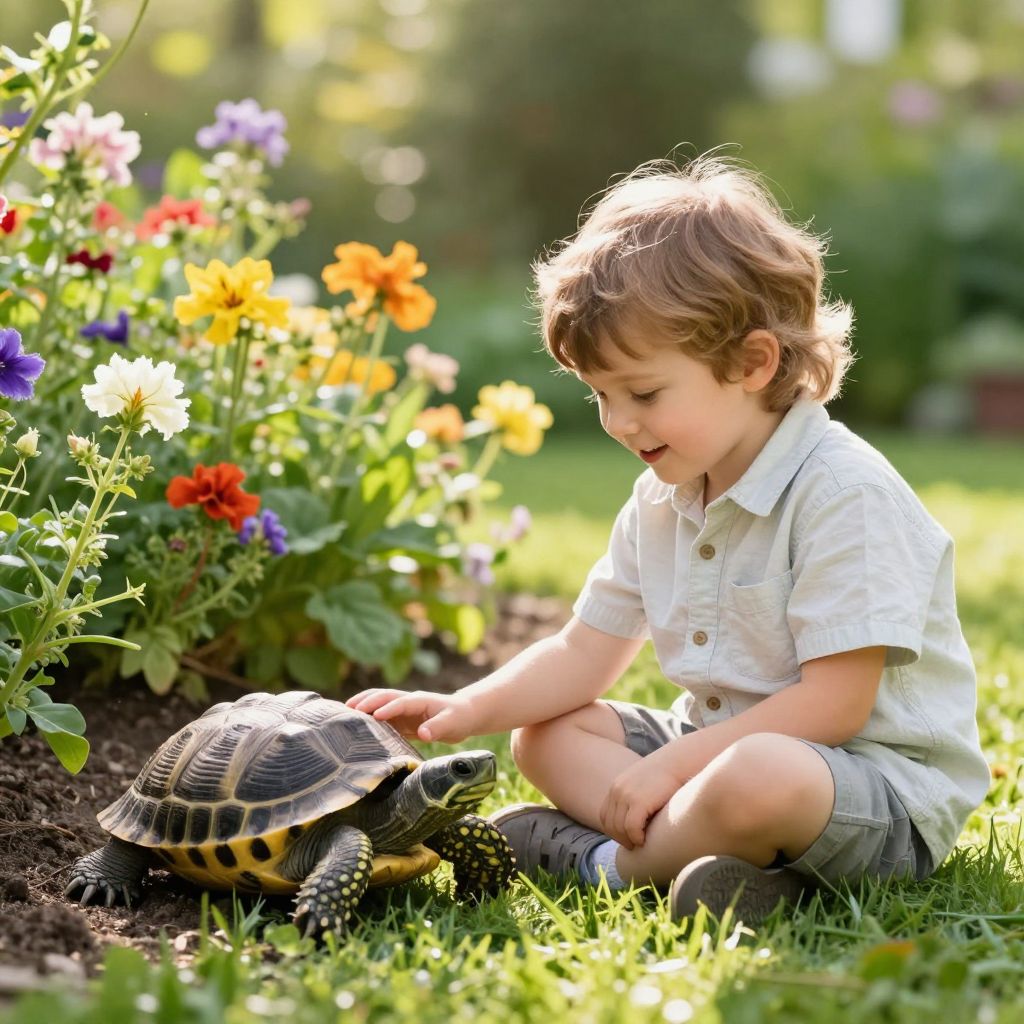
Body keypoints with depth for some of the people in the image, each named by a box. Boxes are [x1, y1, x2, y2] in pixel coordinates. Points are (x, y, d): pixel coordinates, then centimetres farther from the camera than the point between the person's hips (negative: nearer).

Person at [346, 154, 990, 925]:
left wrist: (673, 764, -22)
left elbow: (835, 702, -23)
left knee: (758, 779, -40)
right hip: (721, 744, 9)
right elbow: (587, 653, 10)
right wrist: (466, 711, -7)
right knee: (547, 733, 7)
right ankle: (682, 847, -18)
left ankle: (604, 857, -13)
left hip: (890, 783, -9)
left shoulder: (845, 493, -20)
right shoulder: (663, 499, 7)